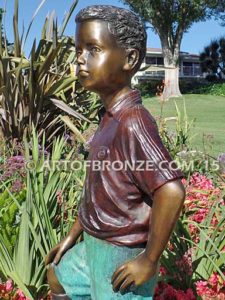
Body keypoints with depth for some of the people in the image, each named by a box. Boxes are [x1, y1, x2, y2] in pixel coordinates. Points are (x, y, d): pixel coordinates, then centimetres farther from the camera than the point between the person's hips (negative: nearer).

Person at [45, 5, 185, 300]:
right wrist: (73, 235, 15)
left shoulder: (133, 122, -28)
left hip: (122, 257, -9)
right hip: (93, 246, 9)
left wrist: (149, 260, -25)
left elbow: (171, 191, -37)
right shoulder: (112, 118, 2)